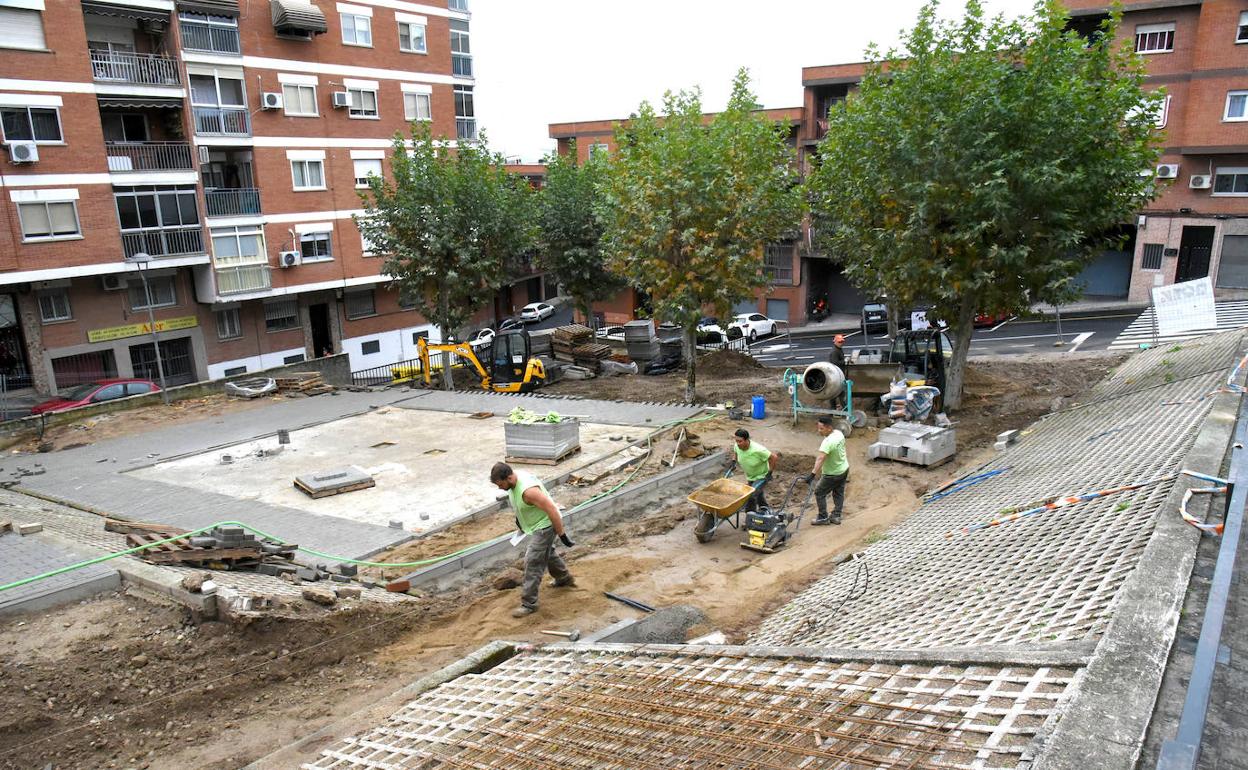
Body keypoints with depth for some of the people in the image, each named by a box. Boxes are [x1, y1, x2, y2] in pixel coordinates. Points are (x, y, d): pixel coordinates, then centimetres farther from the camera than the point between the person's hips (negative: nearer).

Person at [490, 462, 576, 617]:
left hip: (545, 525, -10)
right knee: (547, 553, 29)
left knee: (533, 562, -8)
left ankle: (529, 604, 1)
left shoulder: (528, 490, -37)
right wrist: (518, 517, 24)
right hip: (537, 524, 10)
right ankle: (565, 578, 52)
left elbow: (552, 510, -32)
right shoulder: (514, 479, -10)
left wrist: (562, 534, -26)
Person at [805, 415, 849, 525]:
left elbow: (820, 459, -44)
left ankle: (823, 517, 13)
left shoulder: (828, 442, -34)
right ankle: (836, 516, 27)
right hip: (844, 469, 9)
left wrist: (813, 473, -50)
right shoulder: (839, 433, -7)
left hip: (833, 474, -9)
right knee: (839, 493, 19)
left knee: (819, 492, 7)